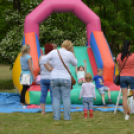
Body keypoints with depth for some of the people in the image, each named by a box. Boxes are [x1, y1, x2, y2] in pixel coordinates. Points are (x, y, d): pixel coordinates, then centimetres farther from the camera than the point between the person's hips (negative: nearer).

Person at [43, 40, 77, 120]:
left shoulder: (54, 52, -1)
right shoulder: (69, 54, -6)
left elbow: (45, 60, 4)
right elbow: (75, 64, 9)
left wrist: (49, 69, 12)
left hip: (54, 78, 2)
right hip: (65, 78, -2)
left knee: (56, 98, 6)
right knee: (66, 98, 3)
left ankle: (56, 117, 3)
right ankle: (67, 117, 2)